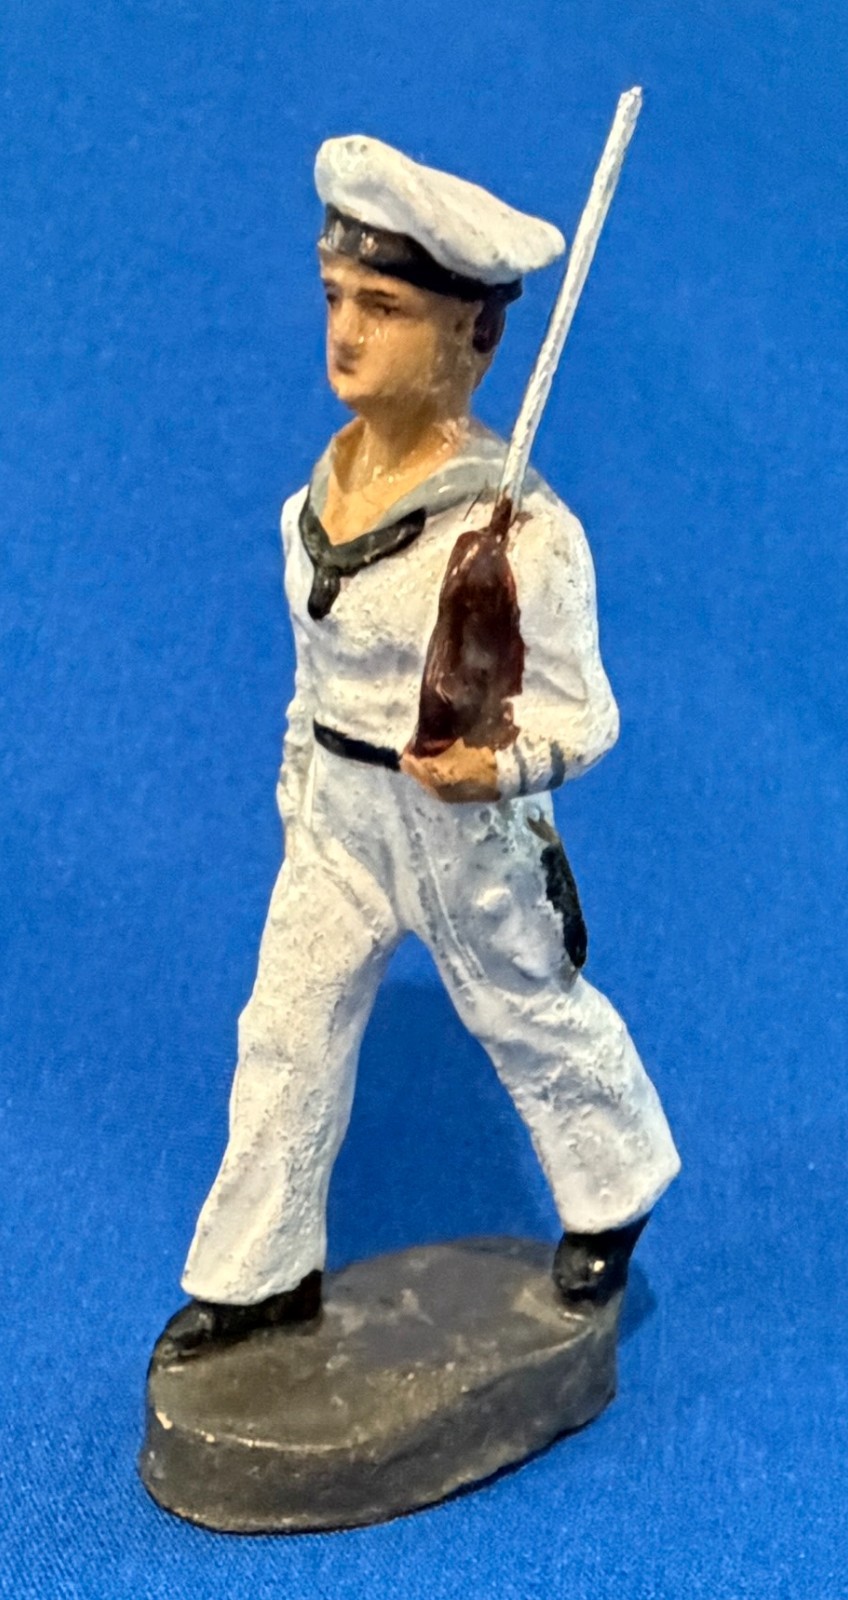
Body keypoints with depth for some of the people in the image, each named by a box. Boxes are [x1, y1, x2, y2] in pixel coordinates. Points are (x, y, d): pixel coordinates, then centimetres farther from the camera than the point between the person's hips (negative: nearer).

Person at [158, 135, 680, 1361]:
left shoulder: (518, 529, -27)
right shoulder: (326, 482, -5)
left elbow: (583, 716, -20)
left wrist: (500, 767, -38)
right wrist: (302, 771, 16)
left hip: (468, 830, -6)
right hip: (336, 813, 6)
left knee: (534, 1022, 17)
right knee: (285, 1038, 13)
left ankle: (612, 1202, 46)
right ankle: (262, 1272, 32)